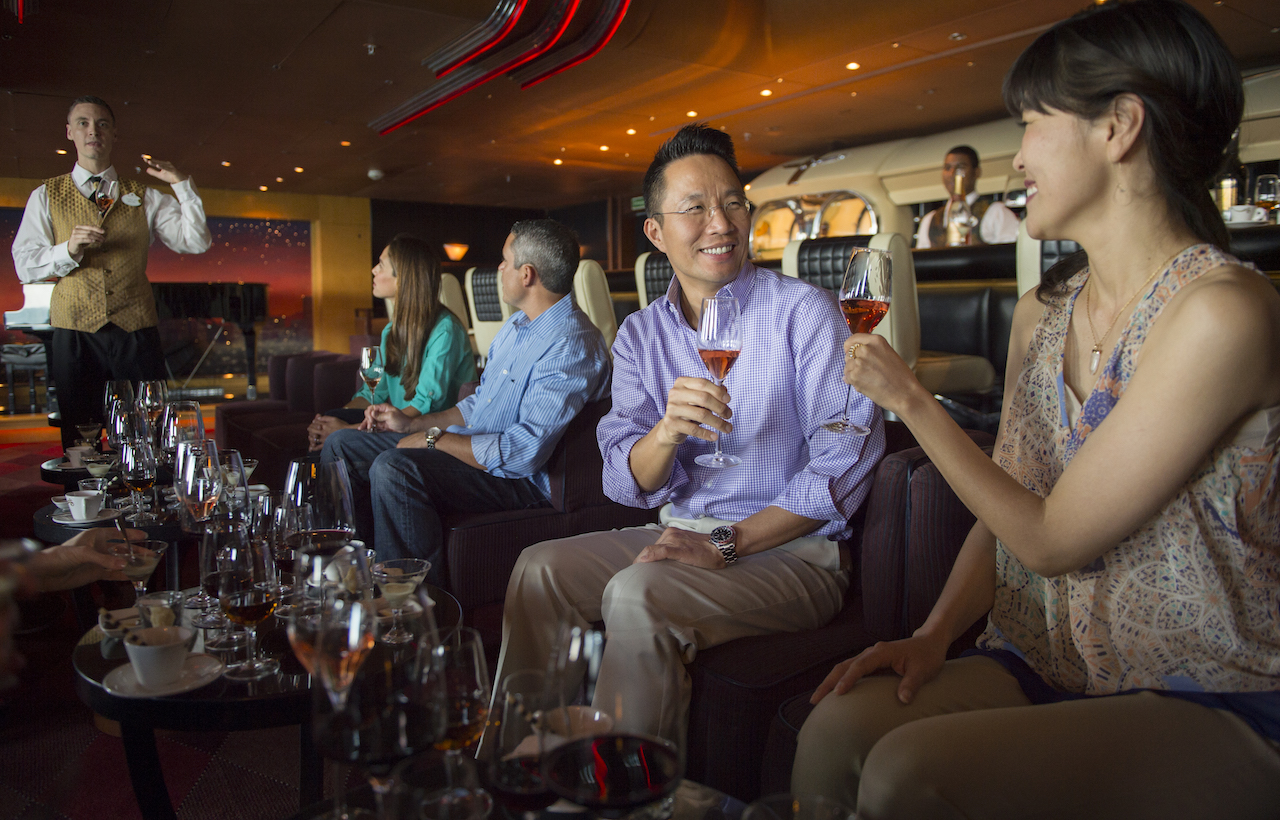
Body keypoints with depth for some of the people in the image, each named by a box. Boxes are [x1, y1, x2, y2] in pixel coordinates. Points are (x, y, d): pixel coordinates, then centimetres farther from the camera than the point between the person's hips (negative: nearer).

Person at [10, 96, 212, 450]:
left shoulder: (145, 198, 12)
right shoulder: (46, 196, 11)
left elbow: (197, 241, 2)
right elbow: (25, 266, 4)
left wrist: (181, 183, -5)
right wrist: (68, 249, -14)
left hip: (137, 334, 0)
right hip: (74, 336, 0)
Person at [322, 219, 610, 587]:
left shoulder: (572, 344, -21)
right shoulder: (517, 324, 14)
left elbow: (524, 452, -29)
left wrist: (435, 438, -19)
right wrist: (412, 423, 15)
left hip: (518, 477, -10)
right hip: (467, 445, 11)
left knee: (394, 468, -33)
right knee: (343, 444, 10)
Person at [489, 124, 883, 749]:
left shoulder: (805, 313, -8)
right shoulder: (640, 334, 6)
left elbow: (843, 466, -13)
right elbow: (628, 484, -2)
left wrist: (728, 542, -20)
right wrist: (667, 431, -26)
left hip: (792, 549, -5)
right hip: (683, 536, 5)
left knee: (637, 597, -28)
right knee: (539, 569, -8)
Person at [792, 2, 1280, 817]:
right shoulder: (1041, 313, 6)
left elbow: (1053, 540, -16)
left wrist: (911, 398, -9)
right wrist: (934, 636, -5)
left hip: (1209, 703, -5)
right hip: (1043, 663, 6)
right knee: (836, 731, -21)